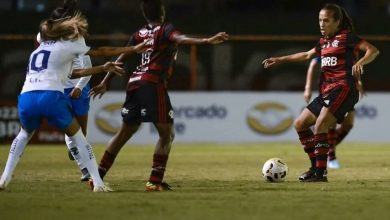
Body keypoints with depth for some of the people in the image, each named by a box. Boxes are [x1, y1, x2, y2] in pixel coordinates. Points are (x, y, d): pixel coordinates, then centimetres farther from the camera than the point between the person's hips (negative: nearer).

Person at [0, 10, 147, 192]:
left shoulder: (42, 47, 32)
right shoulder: (67, 45, 14)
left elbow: (70, 73, 35)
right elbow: (101, 52, 17)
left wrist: (103, 68, 37)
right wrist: (134, 49, 25)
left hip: (26, 97, 5)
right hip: (51, 96, -5)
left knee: (24, 134, 31)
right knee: (77, 137, 11)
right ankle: (98, 183, 4)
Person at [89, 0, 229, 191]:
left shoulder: (139, 34, 17)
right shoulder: (165, 29, -1)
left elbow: (121, 58, 19)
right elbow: (180, 39, -23)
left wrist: (104, 83, 25)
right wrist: (207, 41, -37)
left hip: (135, 83, 7)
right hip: (153, 84, -7)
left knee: (124, 133, 17)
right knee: (167, 134, -1)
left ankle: (97, 176, 16)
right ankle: (155, 181, -10)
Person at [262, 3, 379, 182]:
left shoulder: (346, 37, -4)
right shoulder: (324, 41, 19)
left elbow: (373, 50, -13)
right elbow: (307, 55, 35)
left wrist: (359, 62, -32)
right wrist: (280, 60, 33)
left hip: (342, 88, -9)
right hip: (326, 91, 9)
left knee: (320, 125, -23)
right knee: (300, 124, 9)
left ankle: (320, 173, -22)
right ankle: (316, 167, 11)